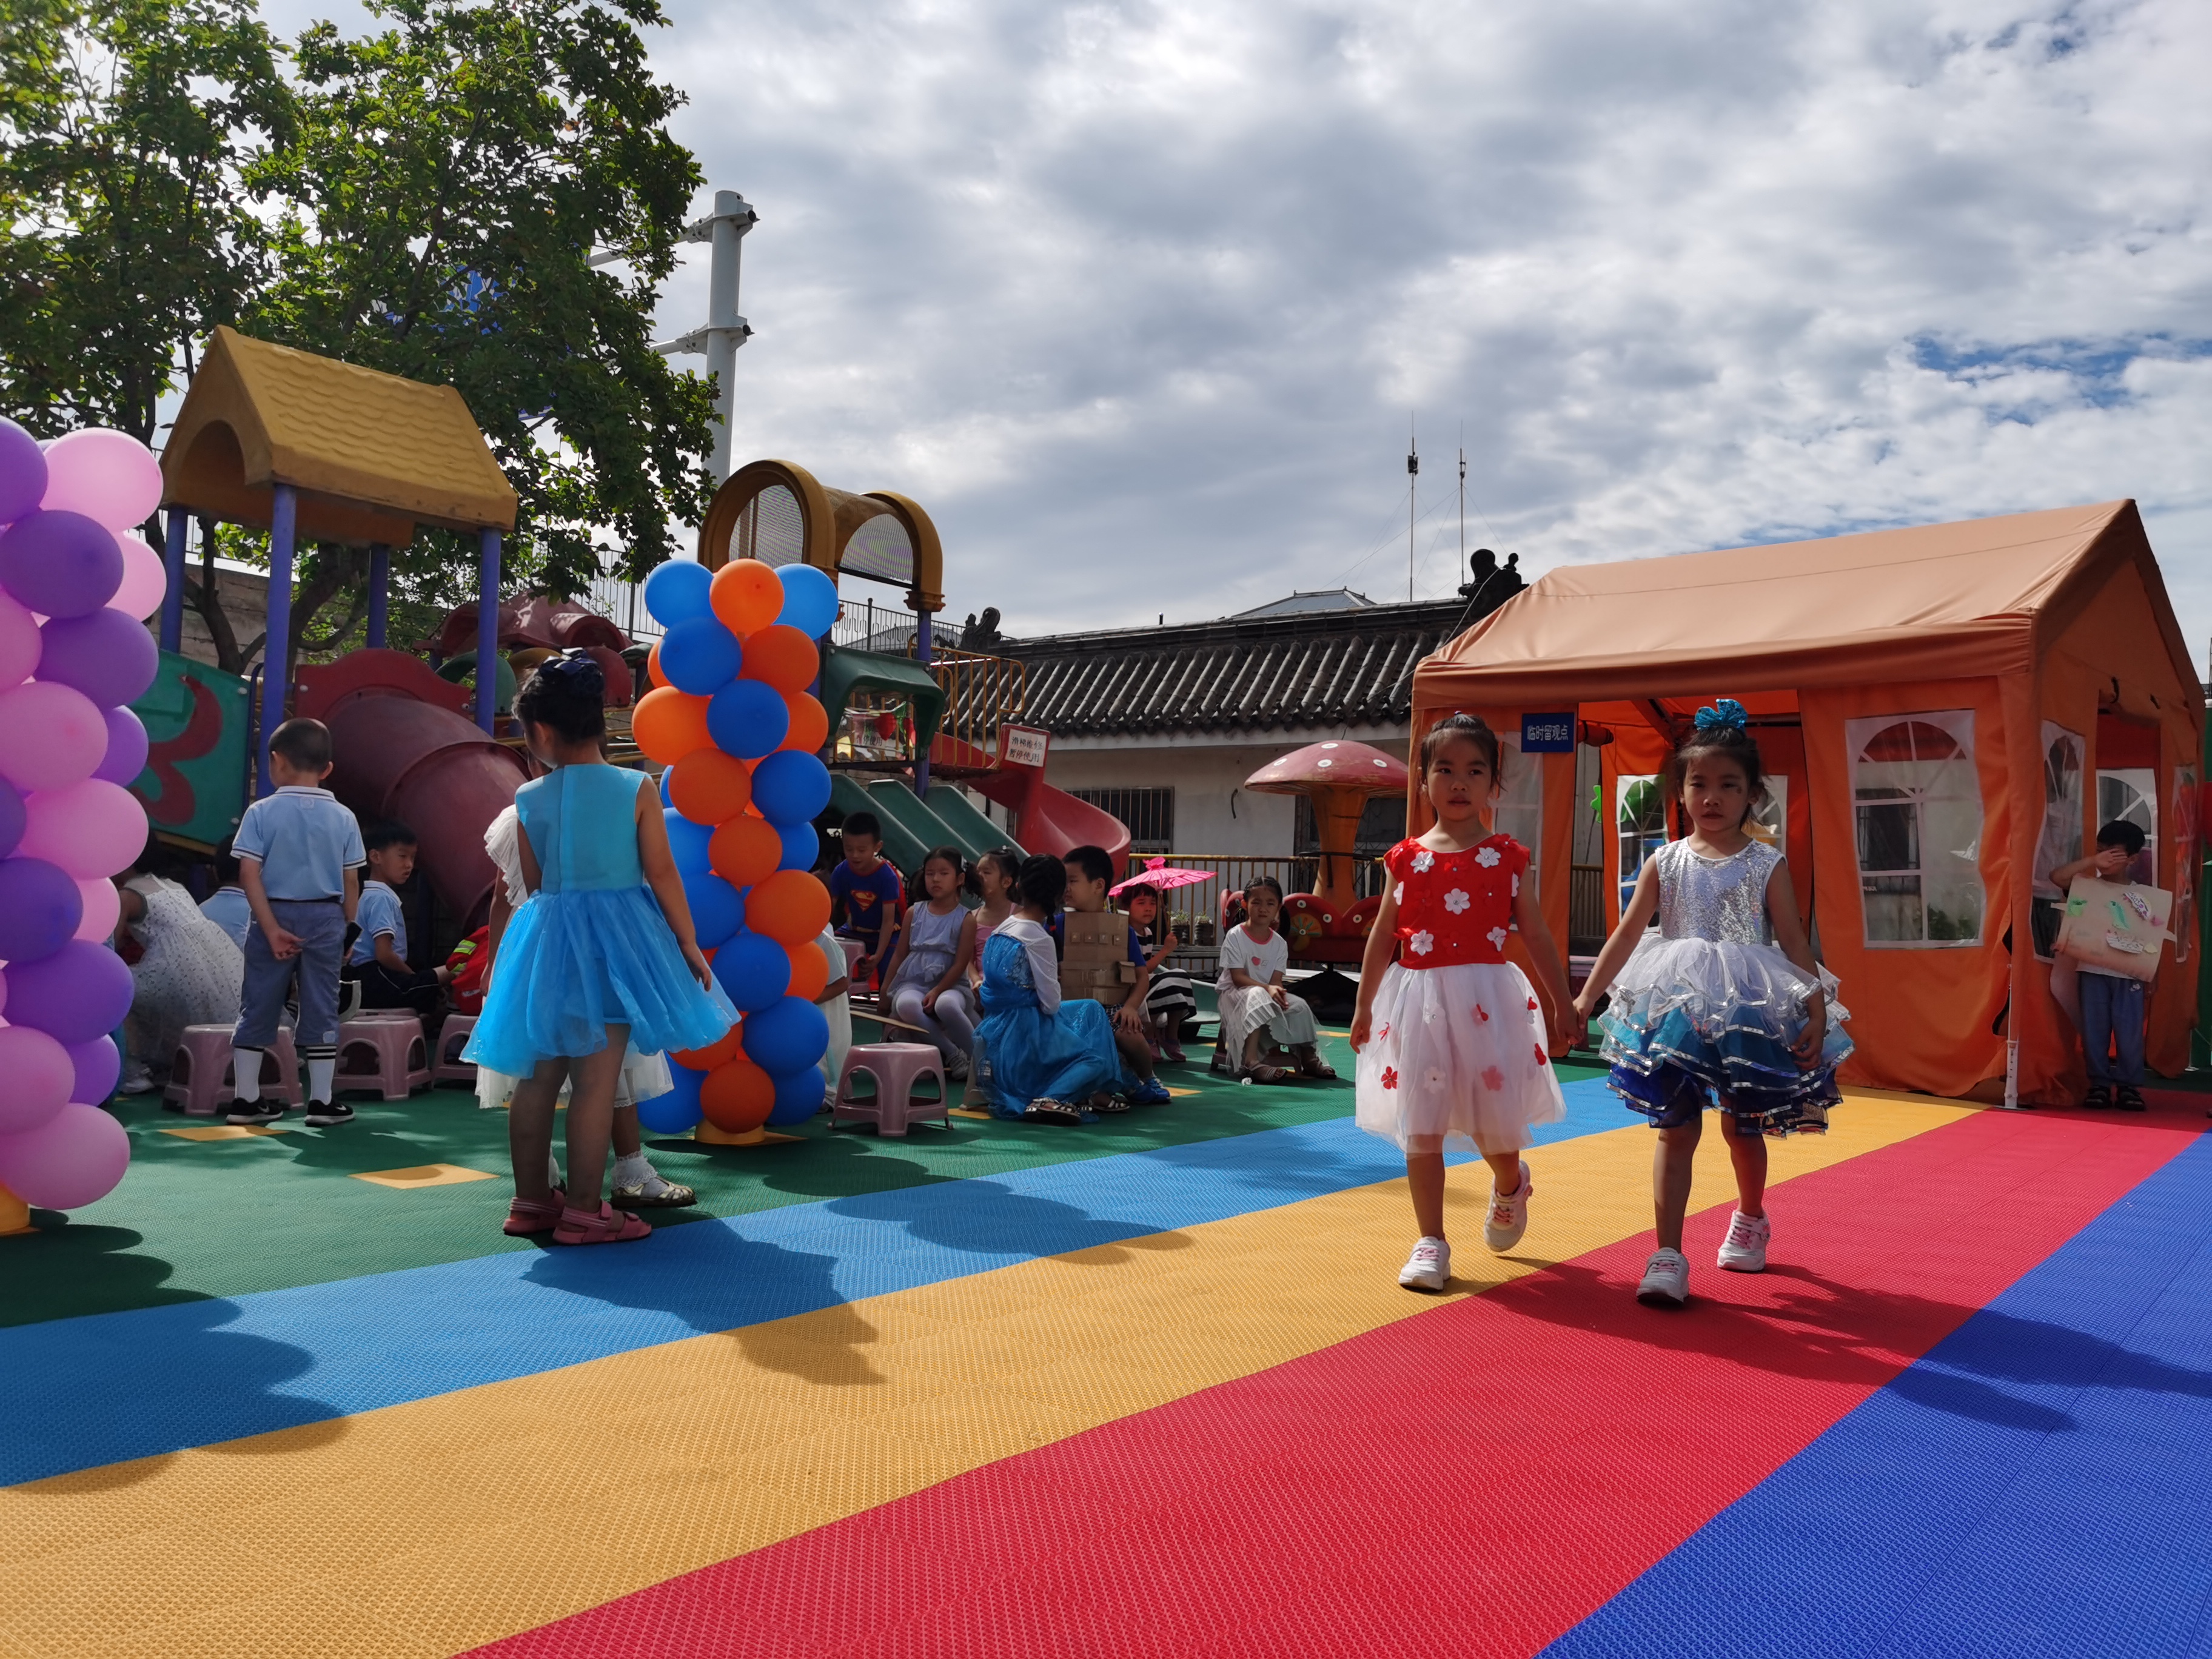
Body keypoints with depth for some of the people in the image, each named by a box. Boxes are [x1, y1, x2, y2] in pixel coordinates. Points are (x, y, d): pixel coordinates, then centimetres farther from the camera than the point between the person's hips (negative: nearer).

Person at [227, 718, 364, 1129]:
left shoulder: (262, 812, -6)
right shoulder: (343, 818, -1)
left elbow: (249, 875, -12)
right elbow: (351, 882, 1)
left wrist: (271, 928, -11)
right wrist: (347, 928, 12)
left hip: (274, 917, -1)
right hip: (326, 919, 1)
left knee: (258, 1008, 10)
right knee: (321, 1009, 7)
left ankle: (246, 1099, 16)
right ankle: (322, 1101, 10)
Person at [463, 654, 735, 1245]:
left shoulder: (529, 800, 2)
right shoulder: (636, 790, -6)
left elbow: (534, 883, 10)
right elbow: (662, 875, -7)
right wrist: (688, 944, 1)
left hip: (549, 937, 4)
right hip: (615, 940, -4)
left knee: (538, 1076, 12)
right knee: (596, 1080, -1)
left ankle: (531, 1200, 23)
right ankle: (584, 1211, 3)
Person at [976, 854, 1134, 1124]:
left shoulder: (1000, 930, 6)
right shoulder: (1038, 940, -18)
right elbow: (1051, 1003, -14)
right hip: (1025, 1037, -9)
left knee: (1091, 1009, 24)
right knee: (1097, 1058, 5)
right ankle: (1052, 1098, -17)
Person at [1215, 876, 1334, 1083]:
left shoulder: (1280, 943, 5)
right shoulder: (1235, 936, -10)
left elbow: (1276, 980, -3)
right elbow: (1237, 978, -17)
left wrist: (1278, 993, -28)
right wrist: (1267, 988, -30)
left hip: (1268, 994, 6)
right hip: (1233, 993, -5)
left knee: (1299, 1006, -17)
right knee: (1257, 997, -38)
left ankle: (1308, 1059, 2)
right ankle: (1252, 1062, -50)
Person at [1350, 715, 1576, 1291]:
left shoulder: (1506, 857, 2)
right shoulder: (1407, 858, 4)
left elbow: (1536, 934, 7)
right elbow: (1383, 937, 10)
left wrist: (1562, 1002, 8)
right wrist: (1363, 1007, 13)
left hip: (1487, 998, -1)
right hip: (1419, 1002, 1)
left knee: (1493, 1122, 5)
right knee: (1421, 1126, 1)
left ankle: (1510, 1186, 40)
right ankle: (1431, 1242, 12)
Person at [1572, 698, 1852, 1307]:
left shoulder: (1767, 864, -1)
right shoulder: (1666, 862, 2)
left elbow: (1794, 942, -1)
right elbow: (1627, 934, 2)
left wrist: (1816, 1014, -9)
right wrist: (1586, 995, -2)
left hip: (1751, 1014, 0)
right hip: (1676, 1013, 0)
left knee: (1742, 1127, 13)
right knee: (1676, 1129, -3)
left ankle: (1749, 1220, 42)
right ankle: (1668, 1255, -2)